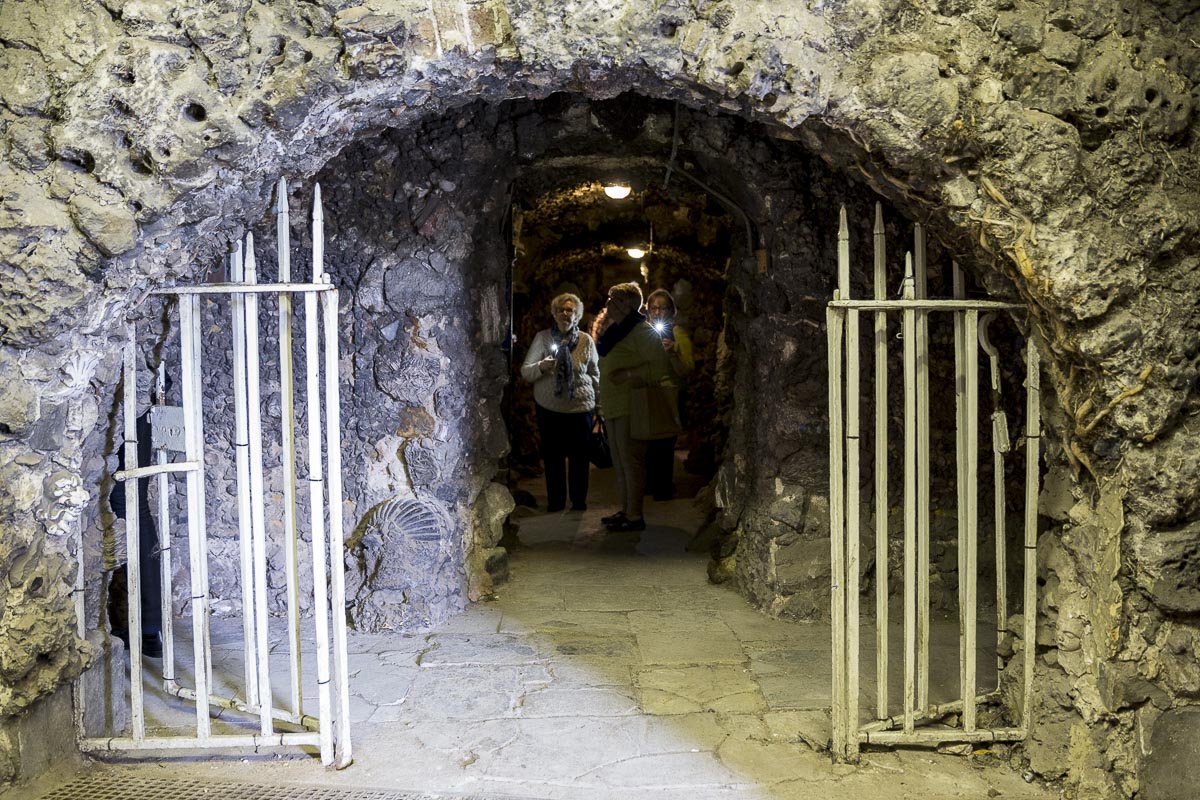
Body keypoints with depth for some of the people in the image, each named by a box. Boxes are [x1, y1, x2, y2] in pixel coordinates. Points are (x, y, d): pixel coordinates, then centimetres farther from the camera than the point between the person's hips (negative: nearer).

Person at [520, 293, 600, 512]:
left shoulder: (586, 340, 2)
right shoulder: (542, 337, 1)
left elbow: (595, 373, 12)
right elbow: (525, 372, -1)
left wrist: (597, 398, 4)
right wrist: (540, 367, -21)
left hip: (580, 406, 0)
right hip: (549, 408, 0)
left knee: (579, 456, 6)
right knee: (552, 456, 6)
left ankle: (579, 501, 20)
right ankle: (555, 501, 19)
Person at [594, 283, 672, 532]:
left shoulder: (642, 331, -11)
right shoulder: (615, 330, 19)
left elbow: (661, 366, -20)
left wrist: (628, 375, -22)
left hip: (631, 407, -10)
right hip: (614, 407, 10)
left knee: (631, 461, -7)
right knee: (619, 462, 14)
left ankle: (635, 516, -2)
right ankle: (625, 510, 23)